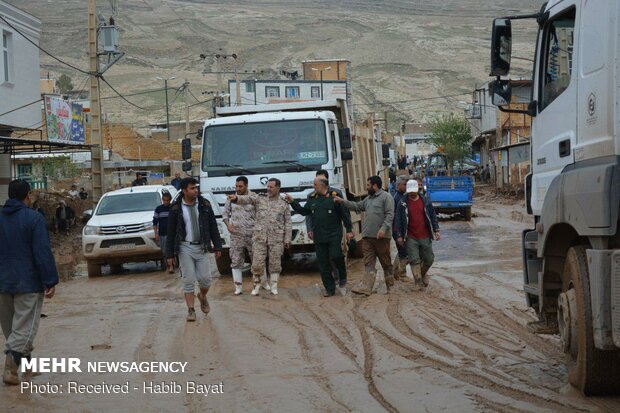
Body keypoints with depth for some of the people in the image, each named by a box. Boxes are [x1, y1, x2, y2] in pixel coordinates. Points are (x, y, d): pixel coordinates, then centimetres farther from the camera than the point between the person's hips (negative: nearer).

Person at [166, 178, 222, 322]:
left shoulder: (204, 205, 2)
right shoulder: (176, 209, -4)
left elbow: (213, 227, 7)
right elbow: (170, 233, -1)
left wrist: (217, 246, 3)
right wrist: (170, 254, -3)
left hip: (201, 247, 2)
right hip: (185, 248, -2)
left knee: (205, 279, 0)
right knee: (188, 281, -2)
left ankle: (202, 296, 31)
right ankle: (191, 310, 6)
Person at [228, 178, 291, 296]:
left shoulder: (284, 205, 6)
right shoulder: (259, 199, 7)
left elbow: (288, 224, 6)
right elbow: (247, 199, -10)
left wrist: (287, 239, 0)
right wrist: (236, 198, -31)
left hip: (276, 239, 0)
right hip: (259, 237, 1)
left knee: (275, 263, 3)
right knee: (257, 263, 0)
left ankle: (274, 287, 13)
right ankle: (257, 285, 16)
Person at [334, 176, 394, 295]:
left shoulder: (386, 197, -6)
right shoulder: (368, 199, 21)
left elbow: (390, 215, -14)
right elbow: (357, 206, 28)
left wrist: (383, 228, -24)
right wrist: (342, 201, 21)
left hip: (381, 236, -7)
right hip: (368, 236, 7)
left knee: (386, 262, 4)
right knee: (369, 263, 0)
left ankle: (390, 285, 17)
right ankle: (366, 286, -6)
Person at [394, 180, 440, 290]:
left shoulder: (425, 201, 6)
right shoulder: (402, 203, 0)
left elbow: (433, 217, 11)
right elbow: (398, 220, 1)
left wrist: (436, 231, 4)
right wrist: (399, 235, -3)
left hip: (425, 237, 2)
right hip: (411, 238, -2)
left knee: (429, 259, 8)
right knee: (414, 260, -5)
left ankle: (423, 273, 35)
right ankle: (418, 282, 0)